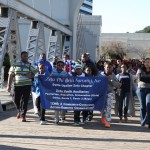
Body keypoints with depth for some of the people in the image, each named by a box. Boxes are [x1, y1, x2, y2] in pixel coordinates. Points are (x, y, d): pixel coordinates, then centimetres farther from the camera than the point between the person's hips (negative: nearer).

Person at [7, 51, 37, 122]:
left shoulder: (30, 66, 7)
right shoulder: (15, 65, 7)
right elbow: (10, 76, 8)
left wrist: (31, 75, -14)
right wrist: (9, 85, 3)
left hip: (27, 85, -1)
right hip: (17, 85, 2)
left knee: (25, 100, -6)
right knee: (16, 100, 8)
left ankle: (23, 114, 1)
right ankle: (19, 111, 34)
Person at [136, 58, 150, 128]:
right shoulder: (140, 70, 6)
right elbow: (139, 79, -5)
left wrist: (144, 79, -12)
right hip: (141, 89, 1)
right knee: (142, 106, 6)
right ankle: (143, 121, 15)